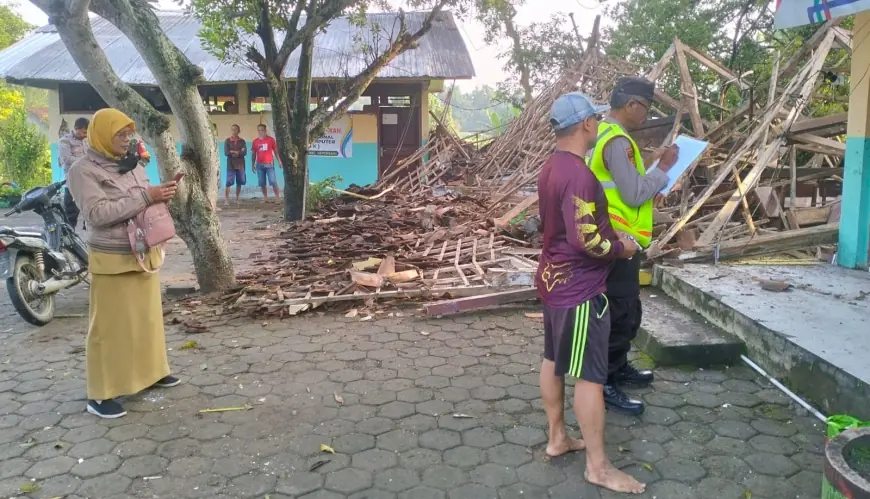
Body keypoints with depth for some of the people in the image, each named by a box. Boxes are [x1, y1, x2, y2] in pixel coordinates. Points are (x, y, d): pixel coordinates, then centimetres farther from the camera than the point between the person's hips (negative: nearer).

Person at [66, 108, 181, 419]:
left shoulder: (133, 165, 10)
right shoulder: (83, 170, -12)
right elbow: (98, 214, -23)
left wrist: (161, 196, -6)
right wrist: (145, 197, -25)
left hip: (144, 254, 7)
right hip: (112, 261, -7)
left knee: (147, 316, 16)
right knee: (110, 325, -1)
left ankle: (151, 371, 32)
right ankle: (100, 394, 8)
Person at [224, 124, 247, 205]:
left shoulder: (242, 141, 8)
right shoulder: (227, 141, 5)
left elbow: (245, 153, -5)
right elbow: (226, 152, -7)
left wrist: (233, 152, -12)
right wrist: (239, 152, -10)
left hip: (240, 165, 2)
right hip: (231, 165, -2)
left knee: (239, 182, 4)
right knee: (229, 182, -7)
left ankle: (237, 199, 14)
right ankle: (226, 199, -5)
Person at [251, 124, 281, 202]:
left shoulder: (271, 139, 2)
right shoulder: (255, 141, 7)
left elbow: (276, 151, 6)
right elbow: (254, 154, 12)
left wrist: (279, 161, 0)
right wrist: (253, 165, 10)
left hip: (269, 164, -3)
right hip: (259, 165, 3)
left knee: (273, 182, -7)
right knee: (262, 183, 4)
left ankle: (278, 198, -2)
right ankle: (265, 198, 13)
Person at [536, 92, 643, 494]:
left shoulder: (551, 167, 7)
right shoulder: (578, 174, -24)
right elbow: (585, 239, -28)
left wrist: (611, 238, 14)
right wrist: (621, 247, -10)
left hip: (554, 278, 10)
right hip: (579, 287, -10)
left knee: (554, 360, 17)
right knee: (589, 374, -1)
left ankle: (557, 438, 32)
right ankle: (598, 466, 11)